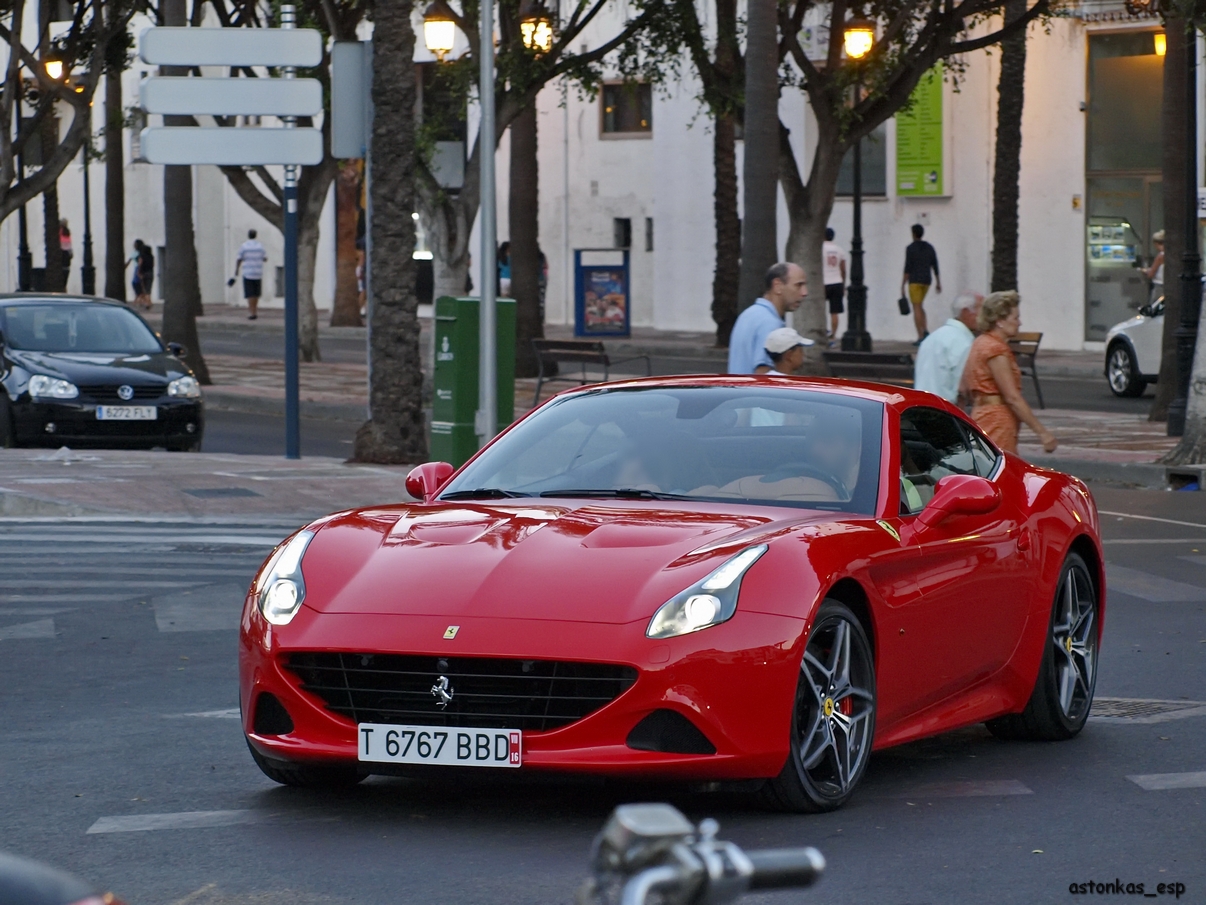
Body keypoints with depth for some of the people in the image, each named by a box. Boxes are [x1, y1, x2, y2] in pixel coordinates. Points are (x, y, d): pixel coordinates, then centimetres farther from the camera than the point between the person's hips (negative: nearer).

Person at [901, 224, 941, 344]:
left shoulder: (911, 248, -9)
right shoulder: (929, 247, 8)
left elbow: (907, 268, -13)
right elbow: (935, 266, 9)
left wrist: (903, 286, -11)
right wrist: (938, 283, 15)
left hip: (915, 281, -6)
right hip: (926, 280, 6)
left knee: (917, 308, -4)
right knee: (919, 306, 20)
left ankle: (921, 337, -10)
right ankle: (925, 331, 3)